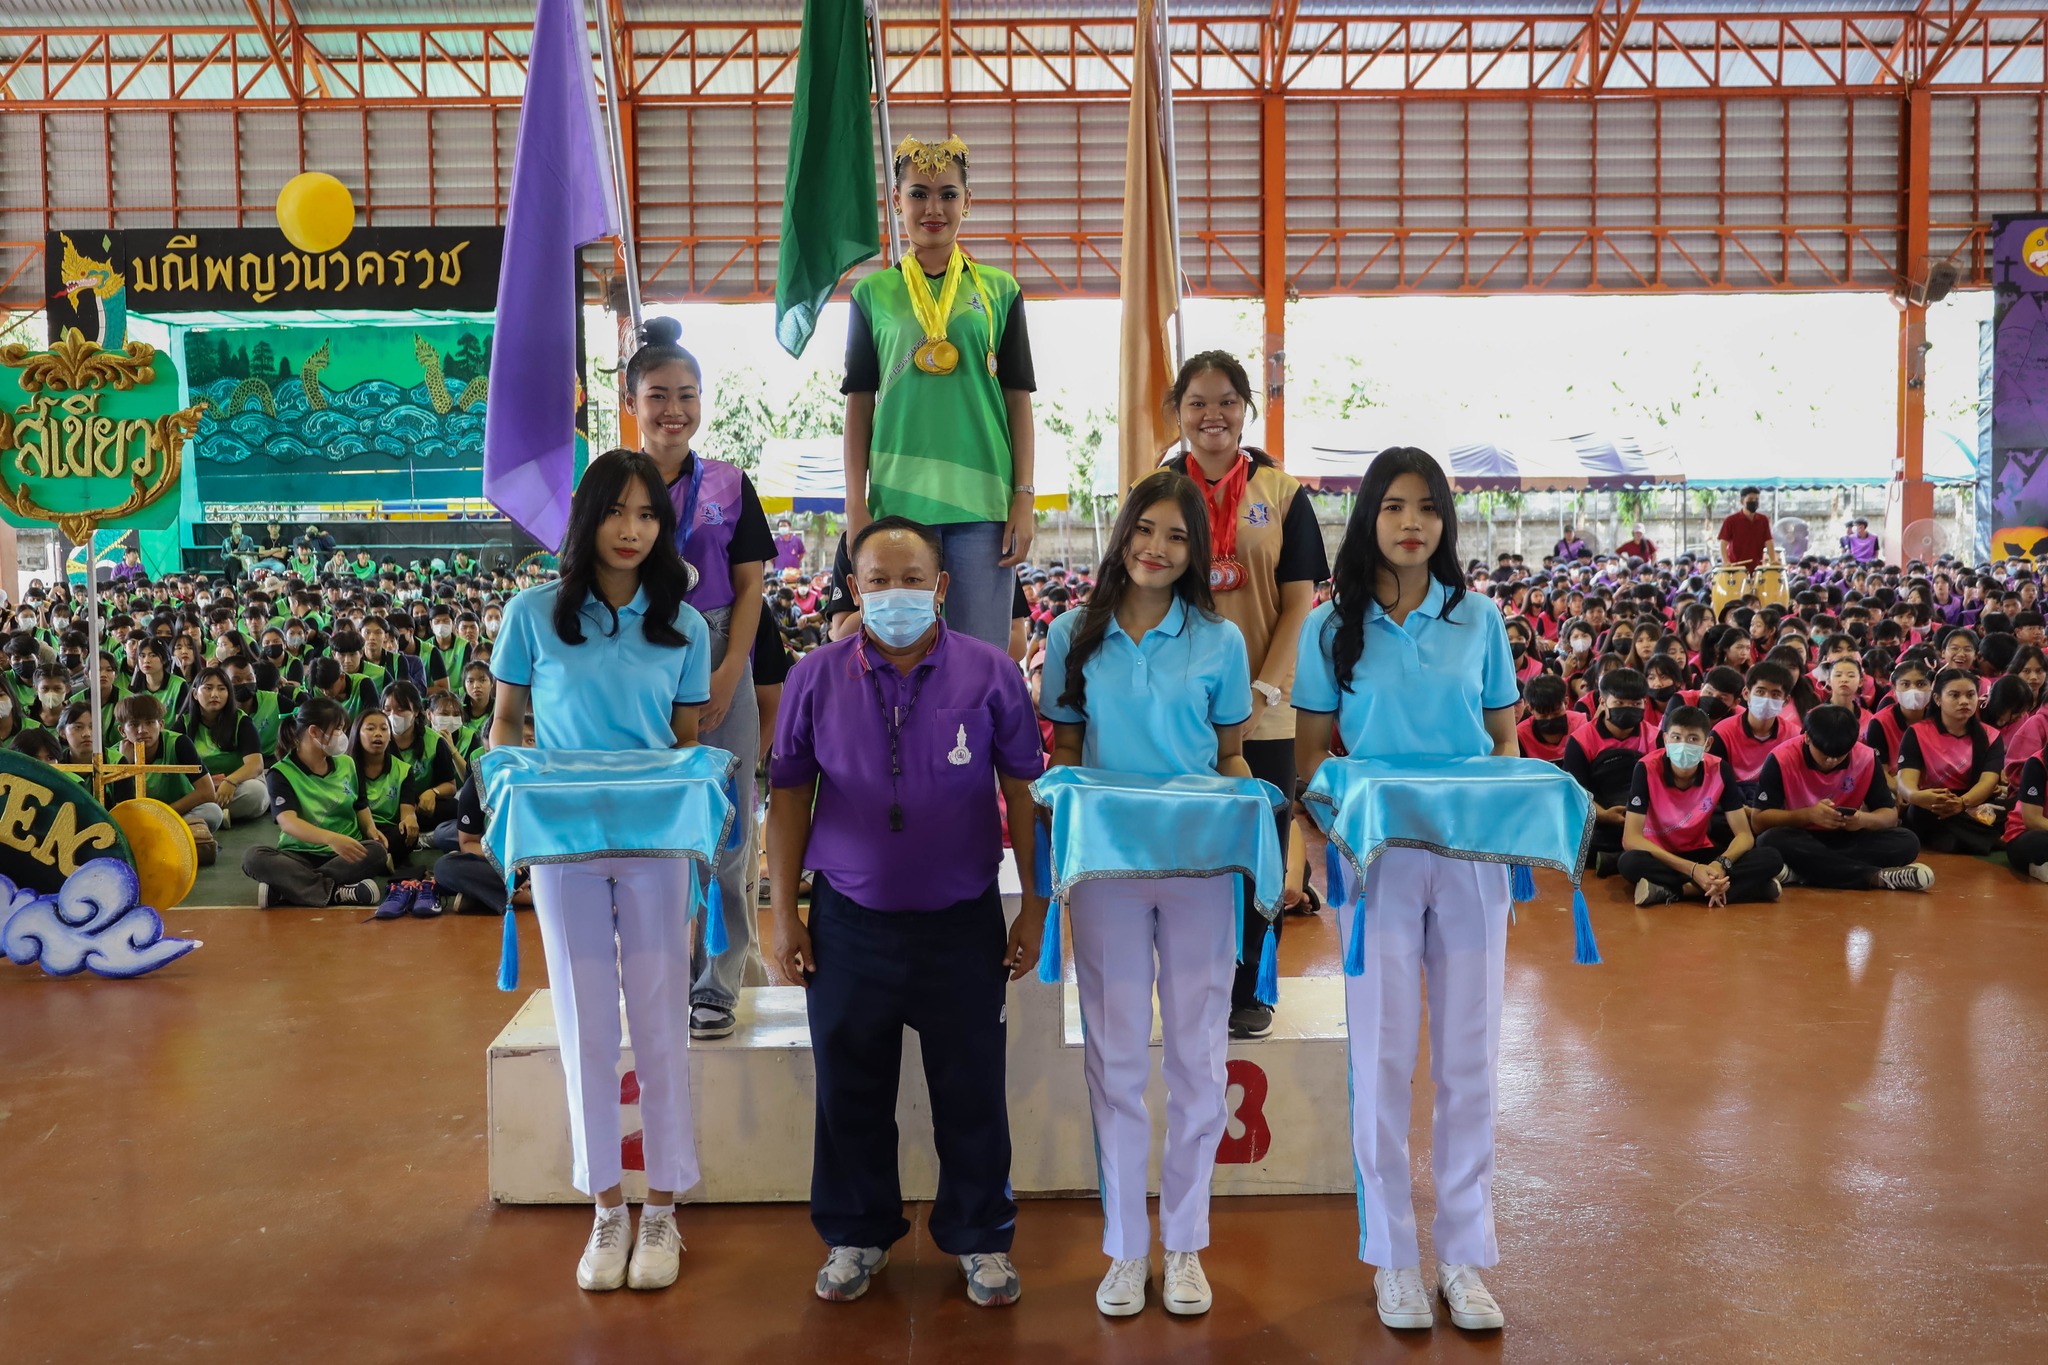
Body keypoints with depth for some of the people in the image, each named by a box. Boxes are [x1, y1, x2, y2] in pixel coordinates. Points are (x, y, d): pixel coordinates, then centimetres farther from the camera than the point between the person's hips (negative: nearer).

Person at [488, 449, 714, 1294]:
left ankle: (661, 1209, 18)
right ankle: (606, 1209, 21)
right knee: (585, 1029, 7)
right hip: (562, 842, 0)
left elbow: (689, 738, 8)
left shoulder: (683, 625, 3)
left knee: (660, 1026, 4)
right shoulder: (535, 613, 0)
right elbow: (505, 722, 7)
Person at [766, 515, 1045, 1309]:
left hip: (962, 921, -1)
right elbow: (789, 797, 5)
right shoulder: (815, 677, -1)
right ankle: (856, 1234, 32)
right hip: (849, 922, 1)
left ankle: (980, 1238, 29)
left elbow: (1024, 793, 1)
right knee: (849, 1092, 13)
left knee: (972, 1091, 10)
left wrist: (1034, 909, 1)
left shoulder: (990, 673, -4)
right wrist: (784, 915, 3)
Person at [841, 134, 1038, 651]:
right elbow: (859, 405, 8)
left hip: (982, 506, 0)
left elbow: (1019, 401, 7)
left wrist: (1024, 499, -1)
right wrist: (856, 506, 0)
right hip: (898, 502, 0)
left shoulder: (999, 291, 9)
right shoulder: (873, 293, 9)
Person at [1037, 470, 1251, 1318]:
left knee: (1197, 1053, 5)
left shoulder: (1219, 641, 4)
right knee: (1116, 1054, 5)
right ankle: (1124, 1248, 17)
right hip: (1105, 861, 0)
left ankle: (1185, 1243, 20)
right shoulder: (1074, 636, 5)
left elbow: (1232, 756, 9)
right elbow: (1063, 750, 10)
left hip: (1201, 865, 0)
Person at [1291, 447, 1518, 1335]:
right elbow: (1311, 752, 4)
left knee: (1468, 1058, 7)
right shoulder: (1331, 628, 2)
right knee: (1381, 1059, 3)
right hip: (1375, 858, -1)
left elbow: (1505, 737, 10)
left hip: (1471, 857, 1)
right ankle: (1392, 1256, 17)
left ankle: (1464, 1254, 20)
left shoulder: (1478, 621, 6)